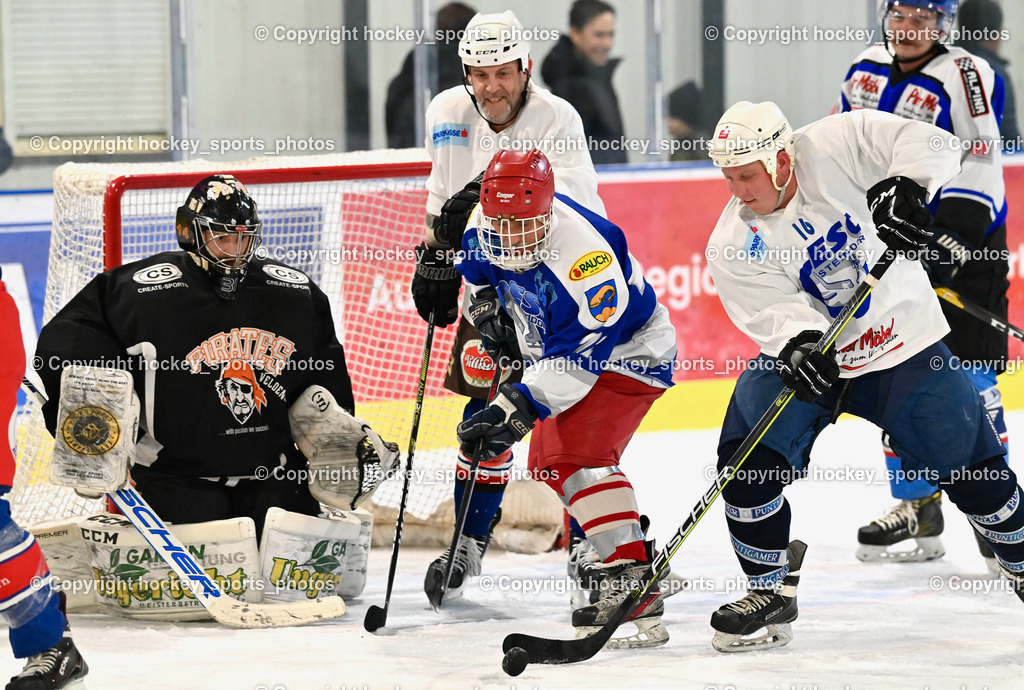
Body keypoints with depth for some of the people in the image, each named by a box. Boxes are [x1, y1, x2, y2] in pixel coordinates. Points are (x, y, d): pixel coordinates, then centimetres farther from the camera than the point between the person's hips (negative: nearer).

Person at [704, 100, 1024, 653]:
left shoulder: (836, 147, -19)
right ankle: (771, 592, 1)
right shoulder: (733, 245, -13)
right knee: (746, 456, -16)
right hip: (807, 355, 2)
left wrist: (903, 186, -42)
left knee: (972, 467, -1)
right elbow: (776, 310, -22)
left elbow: (931, 145, -22)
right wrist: (799, 343, -44)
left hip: (904, 344, -2)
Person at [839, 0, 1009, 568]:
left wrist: (952, 238, -28)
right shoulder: (867, 70, 7)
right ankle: (917, 509, 17)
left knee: (966, 378, -11)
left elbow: (978, 165, -21)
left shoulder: (964, 75, -14)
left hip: (965, 244, -7)